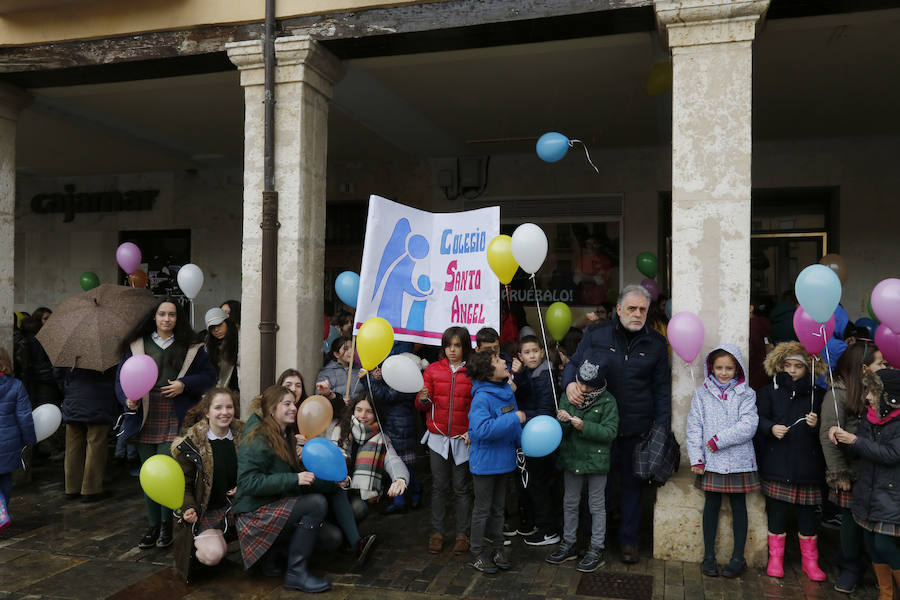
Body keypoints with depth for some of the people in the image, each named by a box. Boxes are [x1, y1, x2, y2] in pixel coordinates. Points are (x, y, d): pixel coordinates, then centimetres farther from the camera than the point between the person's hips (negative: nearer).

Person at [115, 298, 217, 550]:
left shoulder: (191, 348, 7)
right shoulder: (136, 346, 10)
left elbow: (209, 376, 7)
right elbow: (121, 377, 10)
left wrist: (184, 385, -8)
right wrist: (128, 399, -8)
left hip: (174, 420, -2)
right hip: (145, 419, 3)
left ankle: (166, 525, 9)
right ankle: (153, 527, 23)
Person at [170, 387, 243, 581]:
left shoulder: (242, 436, 1)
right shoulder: (190, 443, -9)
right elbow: (183, 485, -3)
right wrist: (188, 508, -20)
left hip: (237, 504, 4)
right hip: (206, 511, -4)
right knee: (213, 555, -28)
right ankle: (198, 543, 9)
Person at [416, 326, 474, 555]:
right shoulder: (433, 370, 4)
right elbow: (422, 405, 7)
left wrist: (473, 432, -12)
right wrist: (423, 399, -16)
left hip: (463, 439, -1)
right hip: (438, 437, 2)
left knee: (462, 488, 6)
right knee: (439, 486, 7)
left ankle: (462, 534, 16)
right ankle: (437, 532, 17)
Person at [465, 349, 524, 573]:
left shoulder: (507, 391, 2)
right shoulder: (482, 397, -24)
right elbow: (482, 429, -35)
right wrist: (514, 419, -30)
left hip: (504, 459, 7)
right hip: (485, 460, -7)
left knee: (498, 507, 20)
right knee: (482, 509, 8)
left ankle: (498, 547, 35)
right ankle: (477, 553, 24)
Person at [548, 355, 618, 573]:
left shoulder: (608, 401, -11)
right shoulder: (568, 396, 0)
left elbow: (610, 432, -16)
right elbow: (561, 432, 2)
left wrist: (584, 426, -25)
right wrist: (562, 421, -21)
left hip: (596, 459, -4)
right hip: (572, 457, 4)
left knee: (597, 505, 8)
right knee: (570, 502, 16)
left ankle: (596, 550, 21)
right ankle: (568, 544, 31)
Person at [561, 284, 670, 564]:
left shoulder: (656, 343, 4)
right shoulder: (595, 334, 0)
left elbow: (662, 388, 8)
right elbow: (574, 363, 8)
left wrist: (662, 428, 2)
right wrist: (570, 383, -14)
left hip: (637, 430, 1)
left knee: (632, 484, 12)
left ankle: (628, 541, 28)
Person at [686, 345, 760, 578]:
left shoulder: (746, 394, 1)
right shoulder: (702, 393, 3)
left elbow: (748, 425, -11)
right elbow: (694, 426, 0)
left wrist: (720, 439, -16)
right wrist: (696, 458, -6)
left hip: (739, 460, -1)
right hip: (711, 461, 1)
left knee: (739, 506, 8)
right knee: (712, 505, 8)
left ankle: (738, 558, 18)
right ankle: (709, 556, 18)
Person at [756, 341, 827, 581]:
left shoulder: (817, 394, 8)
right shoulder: (770, 391, 6)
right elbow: (759, 420, 1)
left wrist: (816, 424, -12)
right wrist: (771, 428, -19)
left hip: (807, 462, 1)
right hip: (777, 462, -1)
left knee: (806, 512, 7)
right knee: (777, 510, 5)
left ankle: (810, 560, 23)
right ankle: (775, 557, 19)